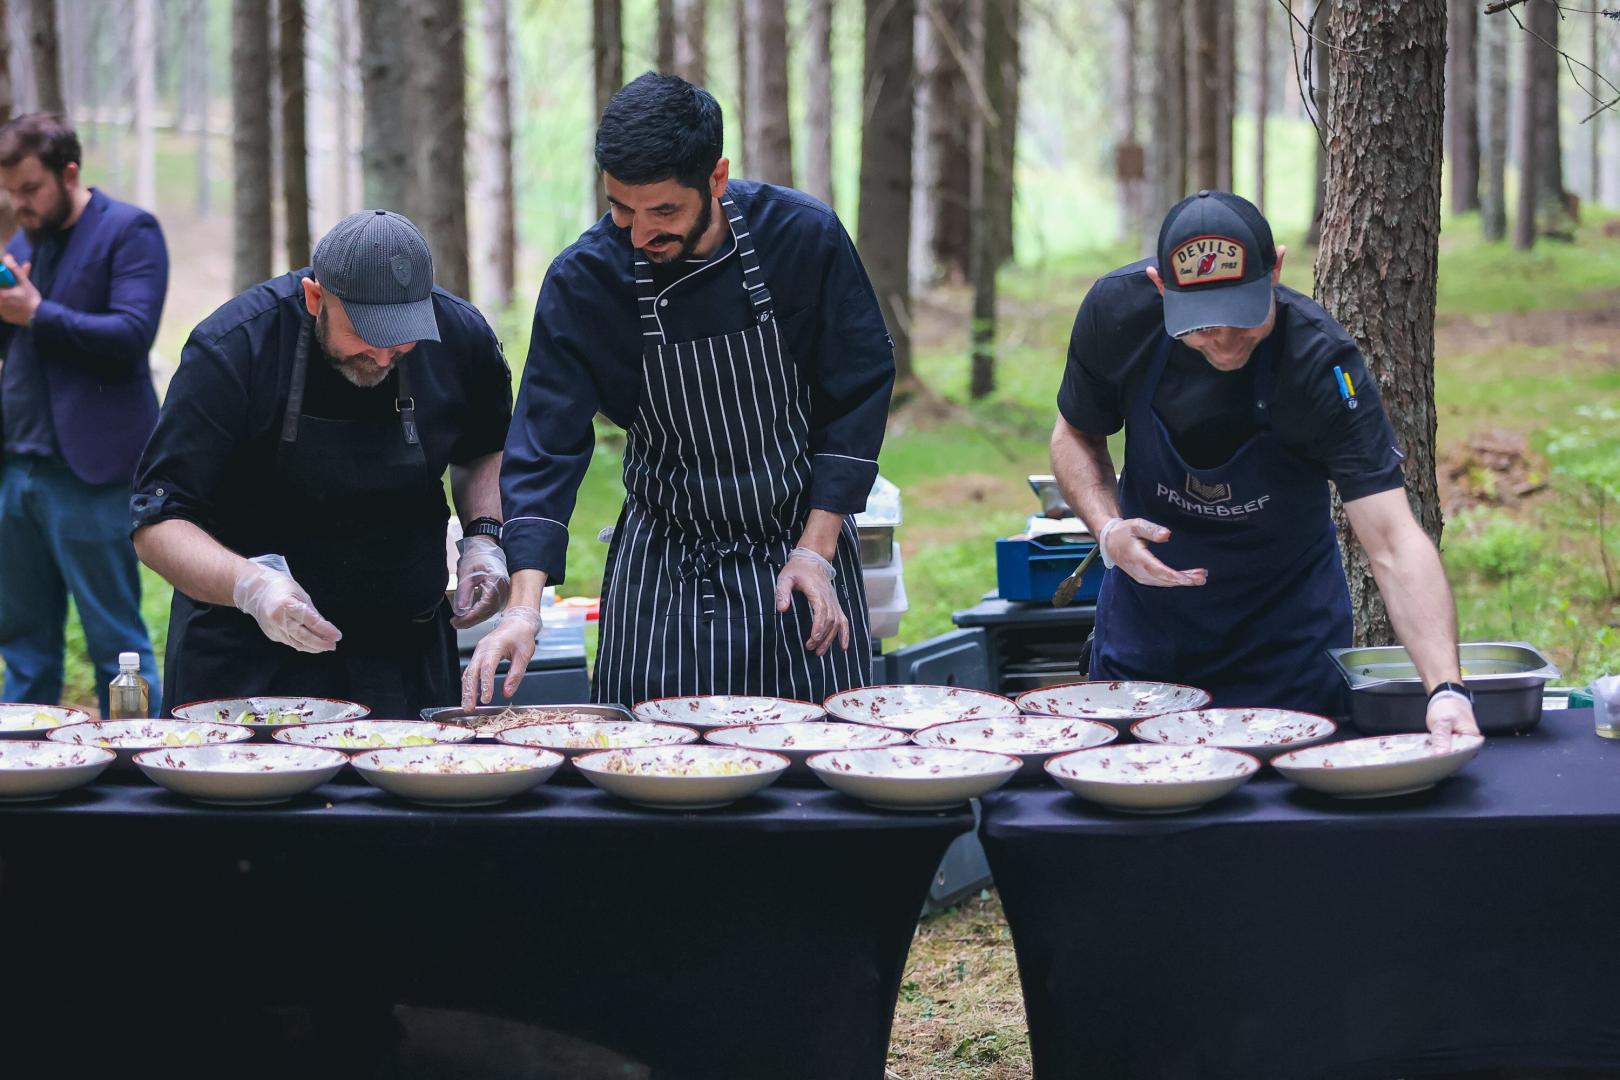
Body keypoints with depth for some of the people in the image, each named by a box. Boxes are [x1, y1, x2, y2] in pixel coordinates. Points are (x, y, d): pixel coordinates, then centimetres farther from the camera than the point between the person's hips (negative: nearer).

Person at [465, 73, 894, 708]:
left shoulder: (804, 237, -14)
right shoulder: (583, 281, -14)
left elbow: (859, 395, -5)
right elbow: (546, 450, -13)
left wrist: (816, 550, -10)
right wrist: (524, 606, -24)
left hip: (799, 551, 0)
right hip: (663, 569, 0)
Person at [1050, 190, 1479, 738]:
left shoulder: (1322, 361, -30)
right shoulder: (1118, 310, -22)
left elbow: (1393, 542, -36)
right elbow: (1076, 434, -1)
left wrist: (1447, 689, -49)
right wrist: (1108, 529, -21)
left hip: (1285, 625, -2)